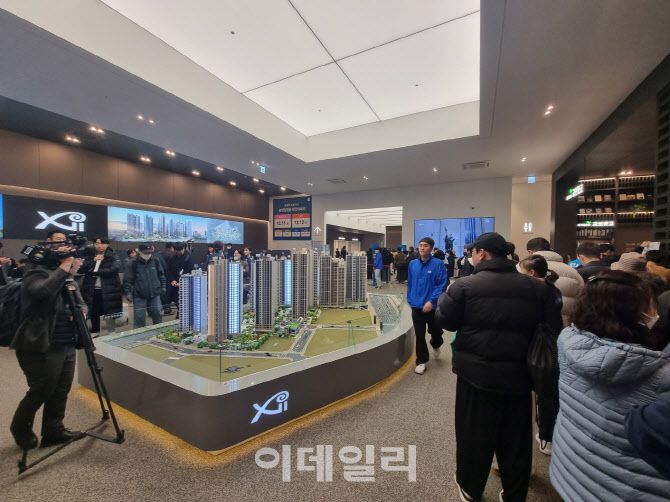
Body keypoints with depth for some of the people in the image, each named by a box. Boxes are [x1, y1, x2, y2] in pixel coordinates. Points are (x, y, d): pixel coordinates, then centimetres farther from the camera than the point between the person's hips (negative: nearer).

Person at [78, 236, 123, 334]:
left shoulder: (113, 257, 2)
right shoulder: (89, 257, 13)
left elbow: (114, 269, -15)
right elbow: (80, 270, 1)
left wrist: (95, 271, -8)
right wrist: (93, 261, -11)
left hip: (109, 291, -3)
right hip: (92, 291, 3)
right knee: (94, 316, 9)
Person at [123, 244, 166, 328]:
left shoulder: (156, 262, 2)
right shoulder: (133, 264, -7)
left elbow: (161, 275, 13)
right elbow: (127, 280, -4)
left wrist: (163, 287, 10)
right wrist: (127, 292, -9)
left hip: (154, 295, 3)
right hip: (139, 296, -3)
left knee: (158, 315, 12)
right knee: (139, 318, 2)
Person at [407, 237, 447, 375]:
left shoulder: (438, 264, -11)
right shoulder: (413, 264, 0)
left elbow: (442, 285, -14)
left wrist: (431, 301, -21)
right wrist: (410, 299, 7)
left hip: (432, 306, -2)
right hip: (416, 306, 2)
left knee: (435, 331, 17)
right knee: (419, 335, 9)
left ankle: (436, 346, 51)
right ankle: (422, 361, 26)